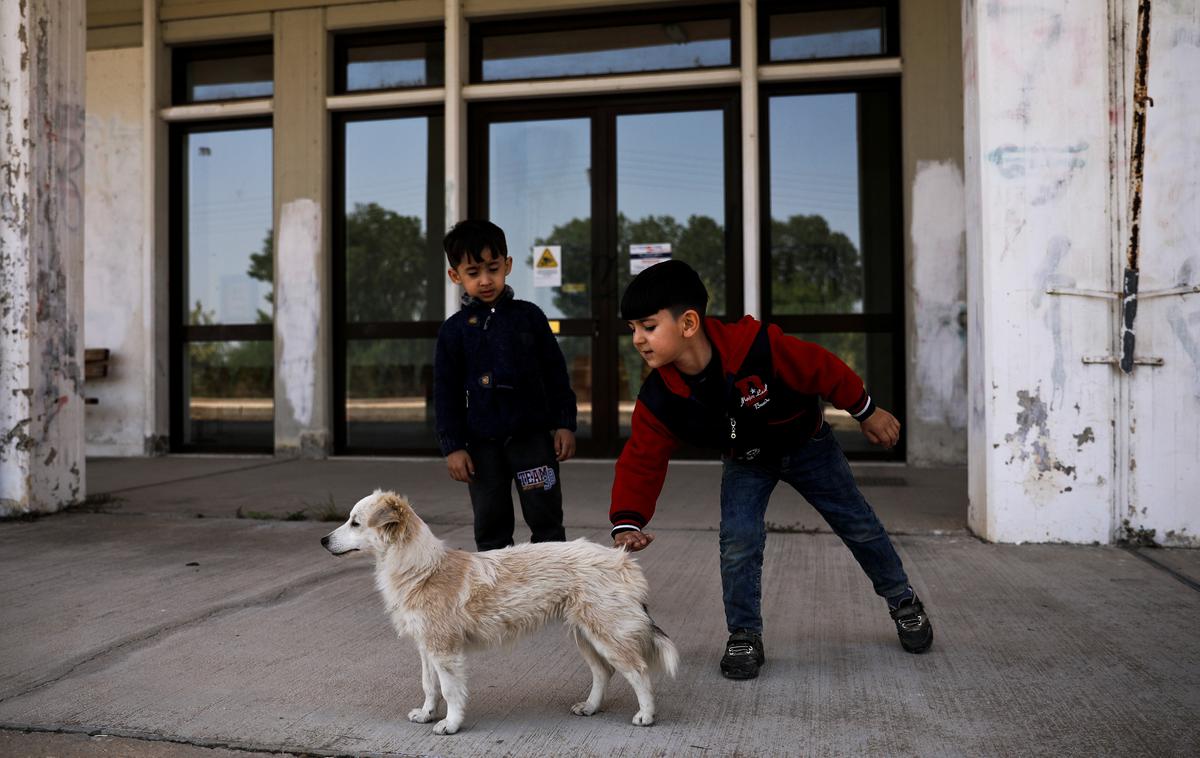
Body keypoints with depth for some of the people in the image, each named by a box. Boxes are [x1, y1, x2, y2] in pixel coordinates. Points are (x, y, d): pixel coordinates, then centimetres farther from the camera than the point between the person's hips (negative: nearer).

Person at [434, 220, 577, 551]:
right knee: (491, 525, 9)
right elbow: (446, 393, 3)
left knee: (545, 518, 3)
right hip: (482, 443, 1)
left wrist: (565, 424, 1)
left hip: (533, 436, -1)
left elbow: (556, 374, 6)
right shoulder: (454, 330, 1)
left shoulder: (529, 316, 2)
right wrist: (453, 446, -2)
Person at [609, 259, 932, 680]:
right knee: (737, 541, -16)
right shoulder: (659, 398, -27)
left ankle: (902, 601, 36)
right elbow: (641, 461, -20)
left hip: (807, 444, -1)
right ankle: (744, 636, 5)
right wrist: (627, 524, -34)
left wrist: (867, 413, -11)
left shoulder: (757, 346, -40)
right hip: (745, 462, 2)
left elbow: (822, 369, -25)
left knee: (858, 525, 11)